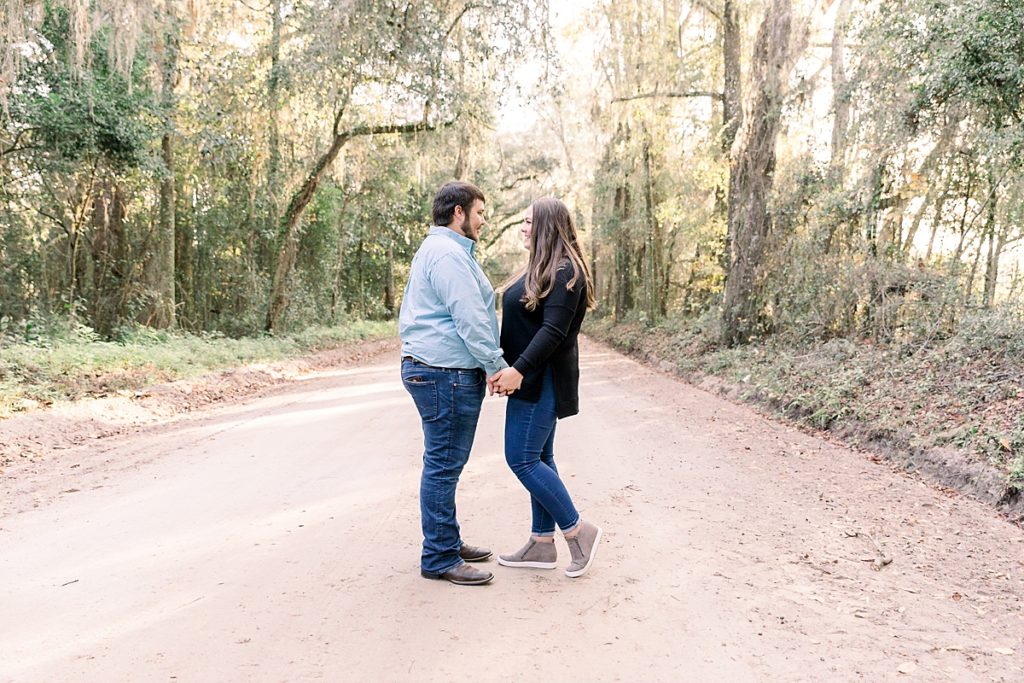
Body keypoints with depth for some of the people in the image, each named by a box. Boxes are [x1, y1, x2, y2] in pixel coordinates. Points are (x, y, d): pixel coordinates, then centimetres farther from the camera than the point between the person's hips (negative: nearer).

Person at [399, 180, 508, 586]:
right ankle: (439, 558, 4)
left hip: (440, 373, 11)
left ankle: (448, 542, 28)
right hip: (446, 374, -11)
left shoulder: (441, 249, 22)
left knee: (445, 464, 17)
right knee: (443, 465, -5)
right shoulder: (447, 253, -14)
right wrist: (497, 365, -14)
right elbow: (469, 319, -20)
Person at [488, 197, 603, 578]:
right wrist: (506, 368, 9)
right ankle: (541, 545, 21)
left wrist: (519, 369, -27)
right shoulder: (542, 268, 16)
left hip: (542, 379, -10)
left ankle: (578, 531, 5)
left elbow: (554, 331, -23)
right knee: (538, 459, 12)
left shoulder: (563, 272, -15)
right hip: (531, 378, 10)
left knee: (522, 458, -7)